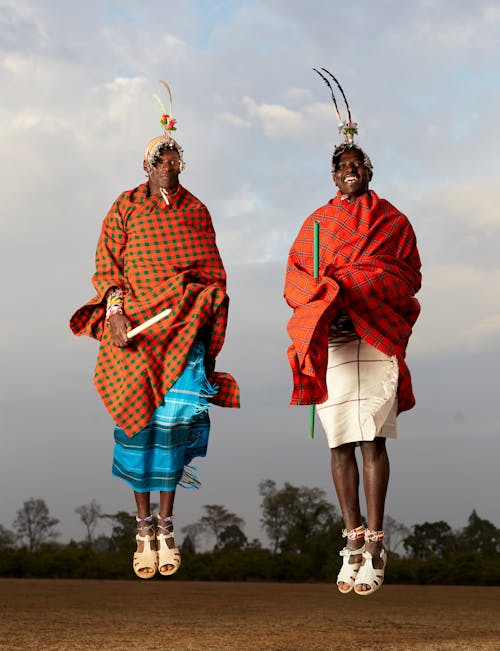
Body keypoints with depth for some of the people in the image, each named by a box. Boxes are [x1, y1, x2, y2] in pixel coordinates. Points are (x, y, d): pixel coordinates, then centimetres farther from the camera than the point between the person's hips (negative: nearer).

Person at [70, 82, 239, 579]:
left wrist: (210, 341, 6)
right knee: (140, 418, -5)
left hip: (184, 325, 1)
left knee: (179, 412, -15)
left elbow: (214, 277, 14)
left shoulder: (196, 212, 14)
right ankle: (144, 529, 5)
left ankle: (166, 524, -4)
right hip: (135, 326, -1)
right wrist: (115, 311, -13)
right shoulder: (125, 208, 10)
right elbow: (106, 267, 3)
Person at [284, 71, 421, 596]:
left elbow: (409, 278, 8)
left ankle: (374, 547, -12)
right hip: (330, 337, 2)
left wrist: (357, 289, -8)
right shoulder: (316, 223, 19)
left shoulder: (393, 221, 14)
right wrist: (329, 294, -8)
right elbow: (295, 279, 12)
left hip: (379, 336, -2)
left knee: (372, 438, -11)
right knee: (341, 442, -2)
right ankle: (353, 542, 2)